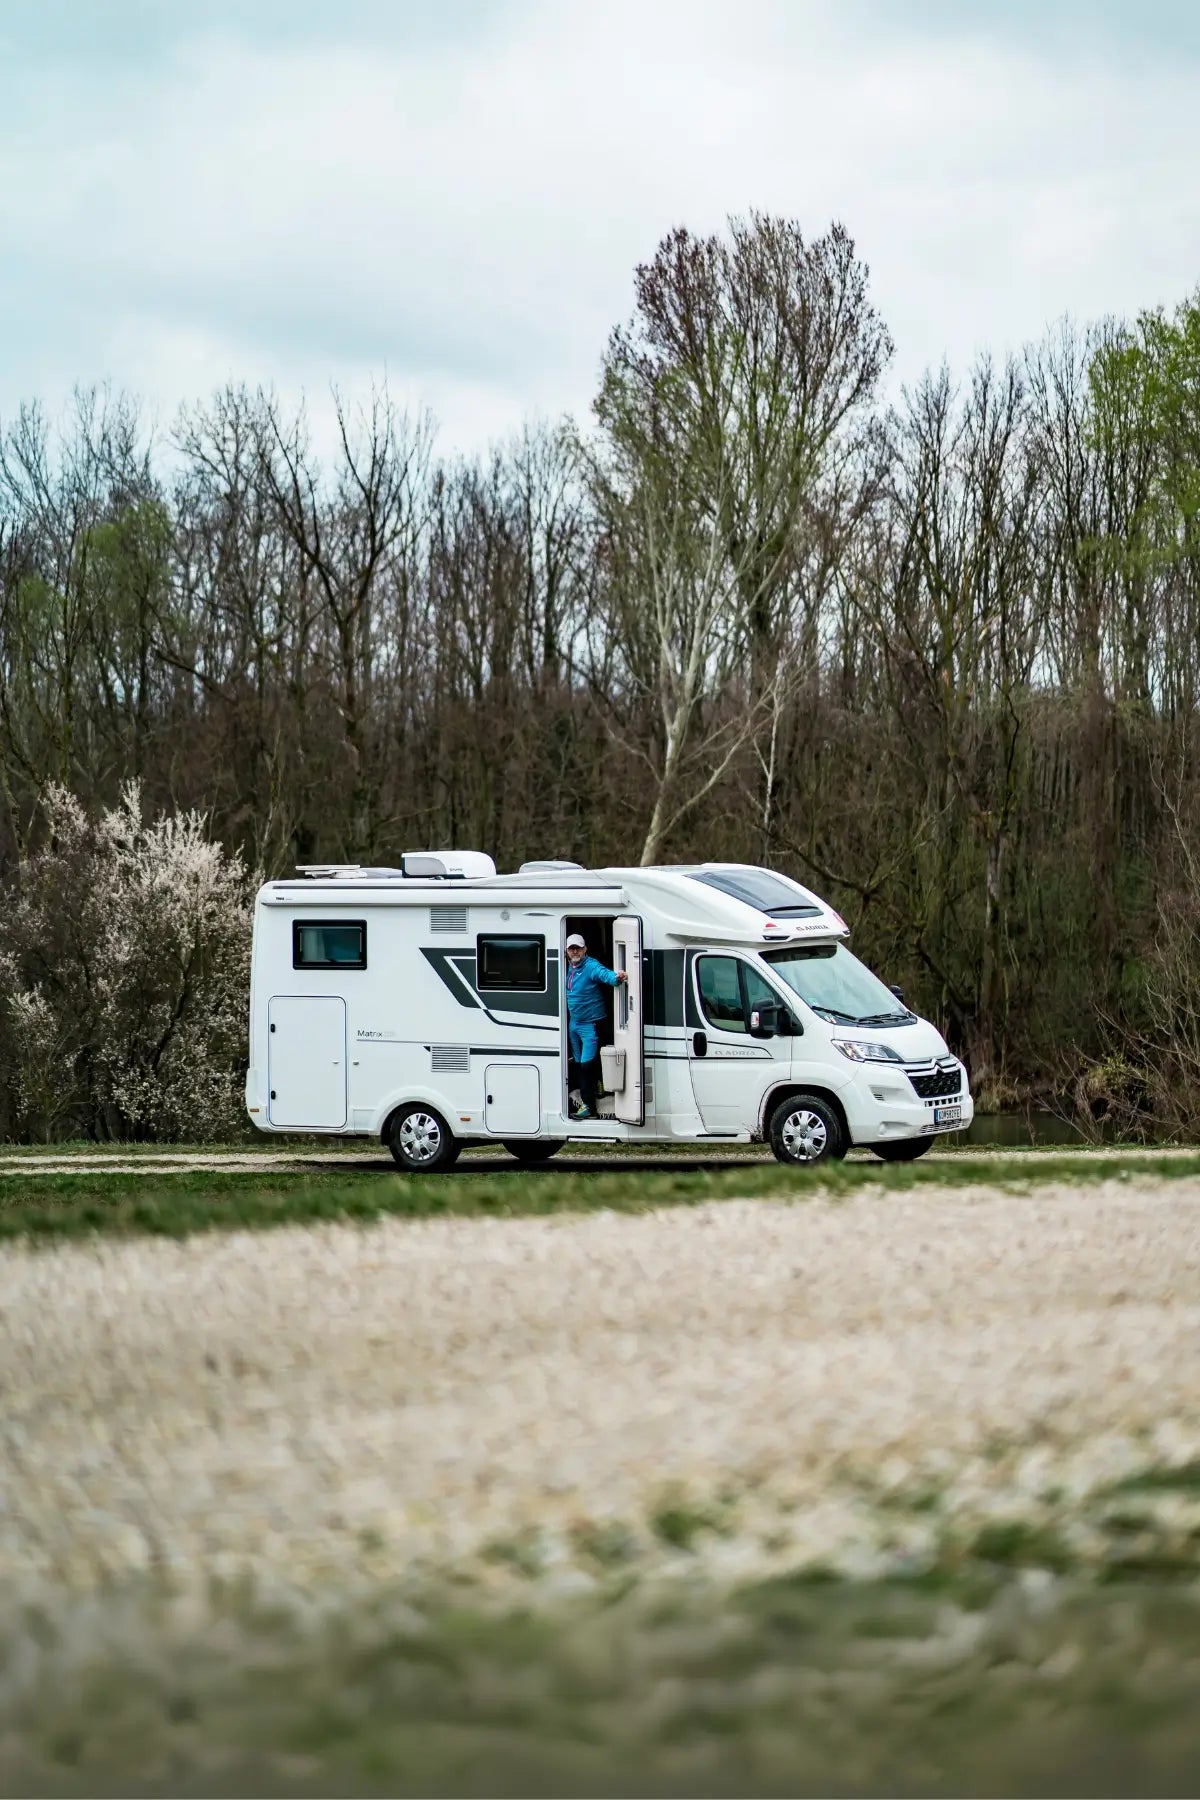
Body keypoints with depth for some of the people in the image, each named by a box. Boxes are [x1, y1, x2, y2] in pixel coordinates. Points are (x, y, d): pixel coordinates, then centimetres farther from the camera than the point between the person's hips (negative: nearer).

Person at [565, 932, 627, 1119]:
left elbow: (604, 974, -40)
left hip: (590, 1024, -8)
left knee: (587, 1064, -11)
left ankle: (589, 1107, -7)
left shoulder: (591, 966, -19)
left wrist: (616, 977, -59)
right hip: (574, 1022, 8)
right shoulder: (570, 967, 6)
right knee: (579, 1063, 16)